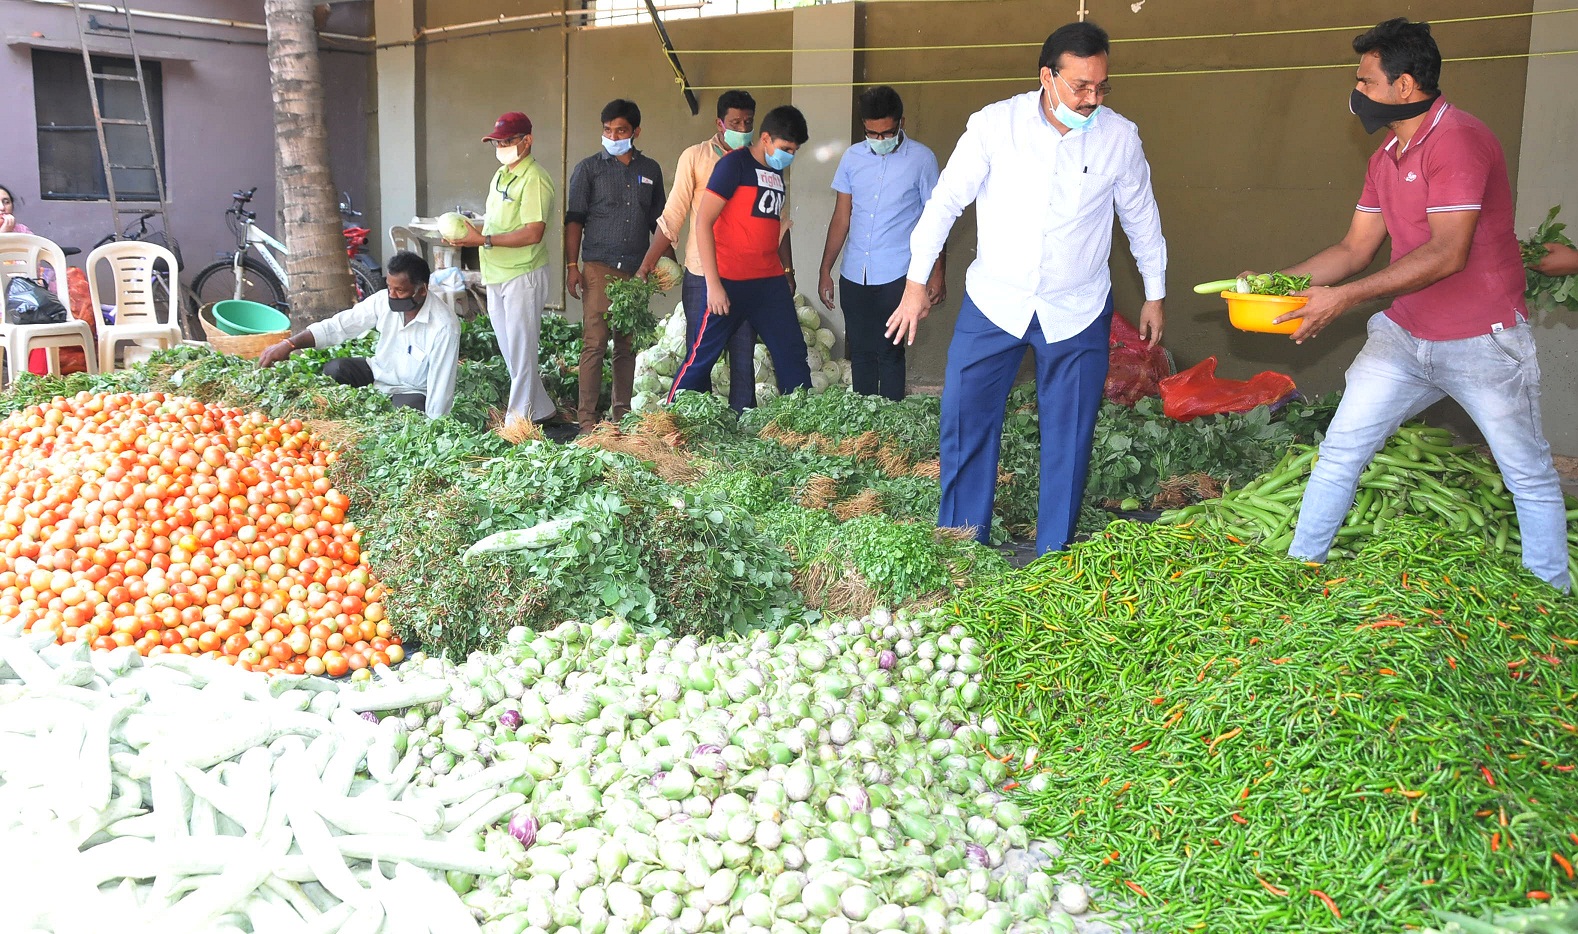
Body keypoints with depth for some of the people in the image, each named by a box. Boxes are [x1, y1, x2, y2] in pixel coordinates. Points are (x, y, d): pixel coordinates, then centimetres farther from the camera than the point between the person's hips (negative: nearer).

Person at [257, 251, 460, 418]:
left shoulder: (444, 327, -27)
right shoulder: (384, 300, -13)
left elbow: (441, 388, -24)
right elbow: (337, 326, -12)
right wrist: (289, 344, -22)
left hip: (413, 392, -5)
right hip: (378, 372, 5)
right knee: (333, 370, -20)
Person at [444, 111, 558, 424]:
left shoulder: (533, 179, -15)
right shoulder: (500, 175, 16)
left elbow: (533, 233, -23)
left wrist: (484, 240, -22)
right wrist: (468, 231, 6)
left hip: (523, 275, -10)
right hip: (497, 275, 10)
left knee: (520, 349, -4)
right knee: (509, 349, 15)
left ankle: (520, 415, 3)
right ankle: (540, 408, 25)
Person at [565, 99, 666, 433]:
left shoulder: (650, 170, 13)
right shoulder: (589, 168, 4)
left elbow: (658, 221, 20)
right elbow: (574, 219, 1)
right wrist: (572, 265, -6)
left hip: (637, 271, 4)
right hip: (599, 268, -3)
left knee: (628, 346, 8)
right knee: (595, 343, -9)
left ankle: (622, 413, 16)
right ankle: (587, 417, -5)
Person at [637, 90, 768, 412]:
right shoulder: (695, 157, 0)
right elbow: (672, 217, -1)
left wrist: (786, 268, 9)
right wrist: (646, 266, -5)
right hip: (702, 275, -2)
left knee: (743, 358, 3)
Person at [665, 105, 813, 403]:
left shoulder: (777, 173, 15)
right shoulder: (735, 163, -8)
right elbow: (703, 221, -13)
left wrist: (787, 273, 18)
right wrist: (713, 284, -17)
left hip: (770, 283, 7)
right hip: (730, 283, -7)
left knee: (793, 355, 7)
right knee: (701, 357, -2)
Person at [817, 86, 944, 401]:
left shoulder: (922, 159, -3)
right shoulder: (853, 157, 8)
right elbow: (841, 217, 12)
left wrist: (937, 273, -4)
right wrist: (825, 271, 9)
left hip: (895, 276, -4)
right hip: (853, 275, 4)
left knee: (888, 351, -5)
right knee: (860, 351, 9)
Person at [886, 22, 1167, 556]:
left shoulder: (1119, 137, -5)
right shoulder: (994, 124, -10)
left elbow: (1141, 217, 9)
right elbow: (945, 201, -2)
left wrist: (1155, 294, 16)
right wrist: (916, 281, -1)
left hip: (1078, 312, 1)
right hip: (993, 302, 0)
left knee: (1069, 437, 5)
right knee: (965, 421, 0)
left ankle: (1053, 558, 18)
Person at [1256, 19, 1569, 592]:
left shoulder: (1457, 140, -19)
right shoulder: (1386, 157, 8)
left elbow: (1448, 253, -27)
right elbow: (1355, 249, 11)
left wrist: (1346, 297, -29)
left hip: (1481, 343, -7)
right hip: (1402, 336, 7)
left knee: (1530, 477, 8)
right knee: (1340, 452, 2)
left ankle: (1553, 603, 23)